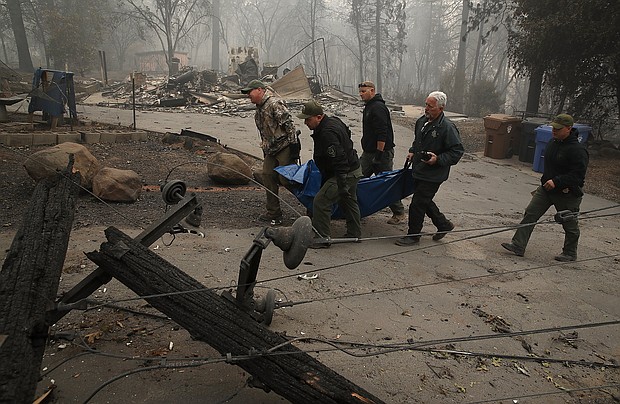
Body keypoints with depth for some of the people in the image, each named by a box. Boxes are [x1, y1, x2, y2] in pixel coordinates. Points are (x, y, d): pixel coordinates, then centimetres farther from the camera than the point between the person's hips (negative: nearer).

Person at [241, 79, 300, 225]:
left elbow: (289, 123, -19)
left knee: (287, 179, -9)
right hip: (271, 150, 10)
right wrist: (265, 150, 23)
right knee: (267, 177, 6)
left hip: (285, 148, -10)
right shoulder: (258, 110, 17)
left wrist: (293, 144, -22)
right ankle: (274, 214, 16)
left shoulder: (274, 104, -14)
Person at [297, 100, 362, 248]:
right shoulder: (333, 121, 4)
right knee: (348, 201, 25)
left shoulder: (328, 133, -28)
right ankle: (354, 233, 39)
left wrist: (342, 186, -34)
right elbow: (347, 132, 23)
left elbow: (339, 161, -33)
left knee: (320, 201, -10)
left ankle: (322, 237, -2)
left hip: (346, 174, -11)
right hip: (354, 170, 11)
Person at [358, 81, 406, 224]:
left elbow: (382, 134, -23)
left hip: (382, 153, -10)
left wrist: (379, 153, -25)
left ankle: (399, 213, 11)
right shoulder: (369, 107, 16)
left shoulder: (378, 108, -17)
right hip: (368, 153, 10)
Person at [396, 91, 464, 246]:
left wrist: (438, 159, -25)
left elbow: (458, 151, -16)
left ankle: (413, 235, 14)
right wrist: (412, 151, 9)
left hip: (433, 175, -9)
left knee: (417, 204, -3)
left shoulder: (447, 127, -18)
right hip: (419, 171, 9)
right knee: (424, 201, 21)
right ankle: (444, 224, 40)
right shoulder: (421, 121, 6)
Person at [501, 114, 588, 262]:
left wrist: (556, 182, -32)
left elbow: (578, 175, -25)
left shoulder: (577, 150, -20)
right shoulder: (552, 143, 5)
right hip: (546, 188, 7)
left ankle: (570, 253, 30)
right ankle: (518, 246, -1)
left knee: (570, 225, 11)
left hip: (567, 194, -7)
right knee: (530, 214, -2)